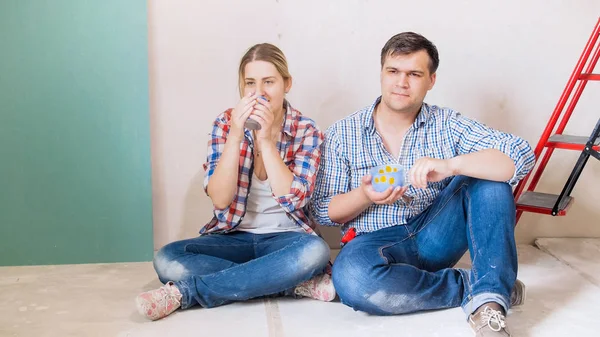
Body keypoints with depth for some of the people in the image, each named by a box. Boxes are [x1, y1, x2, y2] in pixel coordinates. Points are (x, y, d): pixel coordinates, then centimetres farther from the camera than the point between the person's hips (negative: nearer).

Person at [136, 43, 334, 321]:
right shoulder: (226, 123, -3)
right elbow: (220, 199, -14)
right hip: (233, 237, 2)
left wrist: (266, 138, -24)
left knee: (315, 251, -36)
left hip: (283, 238, -1)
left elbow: (294, 199, -18)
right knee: (167, 260, -25)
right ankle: (298, 283, -24)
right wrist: (237, 134, -24)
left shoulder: (306, 131, -5)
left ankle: (185, 292, -28)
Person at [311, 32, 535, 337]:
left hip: (435, 236, 2)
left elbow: (521, 156, -12)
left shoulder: (447, 124, 1)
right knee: (351, 276, -36)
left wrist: (449, 166, -30)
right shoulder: (342, 134, 1)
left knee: (489, 175, -19)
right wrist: (365, 196, -19)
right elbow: (321, 211, 3)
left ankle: (489, 301, -28)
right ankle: (473, 287, -17)